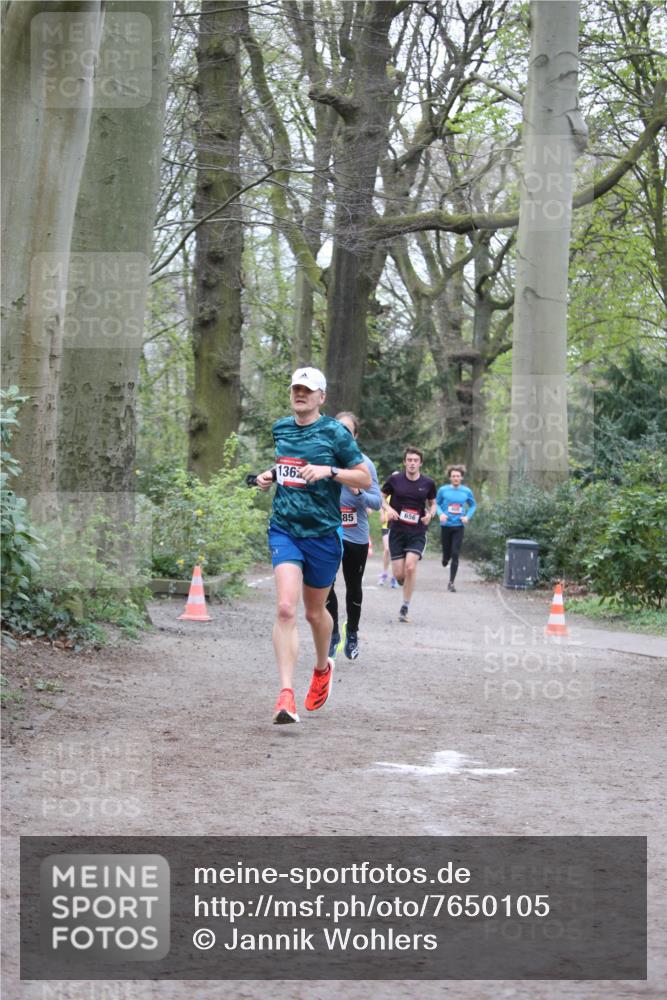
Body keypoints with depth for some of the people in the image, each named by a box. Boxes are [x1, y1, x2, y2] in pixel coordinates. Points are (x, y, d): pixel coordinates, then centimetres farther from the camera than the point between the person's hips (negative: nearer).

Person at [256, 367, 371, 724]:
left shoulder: (335, 432, -5)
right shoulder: (280, 428, 9)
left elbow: (365, 479, -5)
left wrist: (329, 470, -19)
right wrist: (269, 475, 7)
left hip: (323, 533, -2)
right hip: (284, 529, 2)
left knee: (314, 611, 13)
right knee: (285, 607, -17)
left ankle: (322, 667, 45)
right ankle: (286, 695, -22)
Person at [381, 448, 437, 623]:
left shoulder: (428, 483, 1)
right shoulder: (395, 479, -2)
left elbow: (432, 503, 15)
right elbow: (382, 497, 10)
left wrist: (430, 514, -6)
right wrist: (389, 508, -9)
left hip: (418, 532, 0)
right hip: (397, 531, 0)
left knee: (410, 567, -20)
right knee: (399, 574, -4)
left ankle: (405, 609, -8)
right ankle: (407, 585, 36)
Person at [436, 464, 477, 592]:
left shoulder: (466, 491, 1)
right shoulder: (443, 490, -3)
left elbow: (473, 505, 15)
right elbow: (436, 503, 8)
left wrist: (467, 516, -2)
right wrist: (440, 513, -11)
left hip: (459, 526, 0)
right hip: (446, 526, 0)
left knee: (455, 555, -8)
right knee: (447, 554, 6)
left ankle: (451, 583, -1)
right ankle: (445, 559, 45)